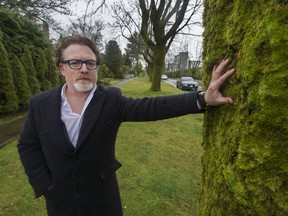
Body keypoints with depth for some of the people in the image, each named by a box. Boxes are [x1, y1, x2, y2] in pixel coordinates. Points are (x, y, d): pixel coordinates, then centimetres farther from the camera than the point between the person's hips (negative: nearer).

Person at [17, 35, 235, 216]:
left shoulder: (111, 99, -15)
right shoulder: (40, 104, -9)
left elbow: (151, 107, -25)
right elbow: (28, 145, 0)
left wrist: (202, 99, -35)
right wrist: (44, 186, -5)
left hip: (101, 194, -1)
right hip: (60, 197, 2)